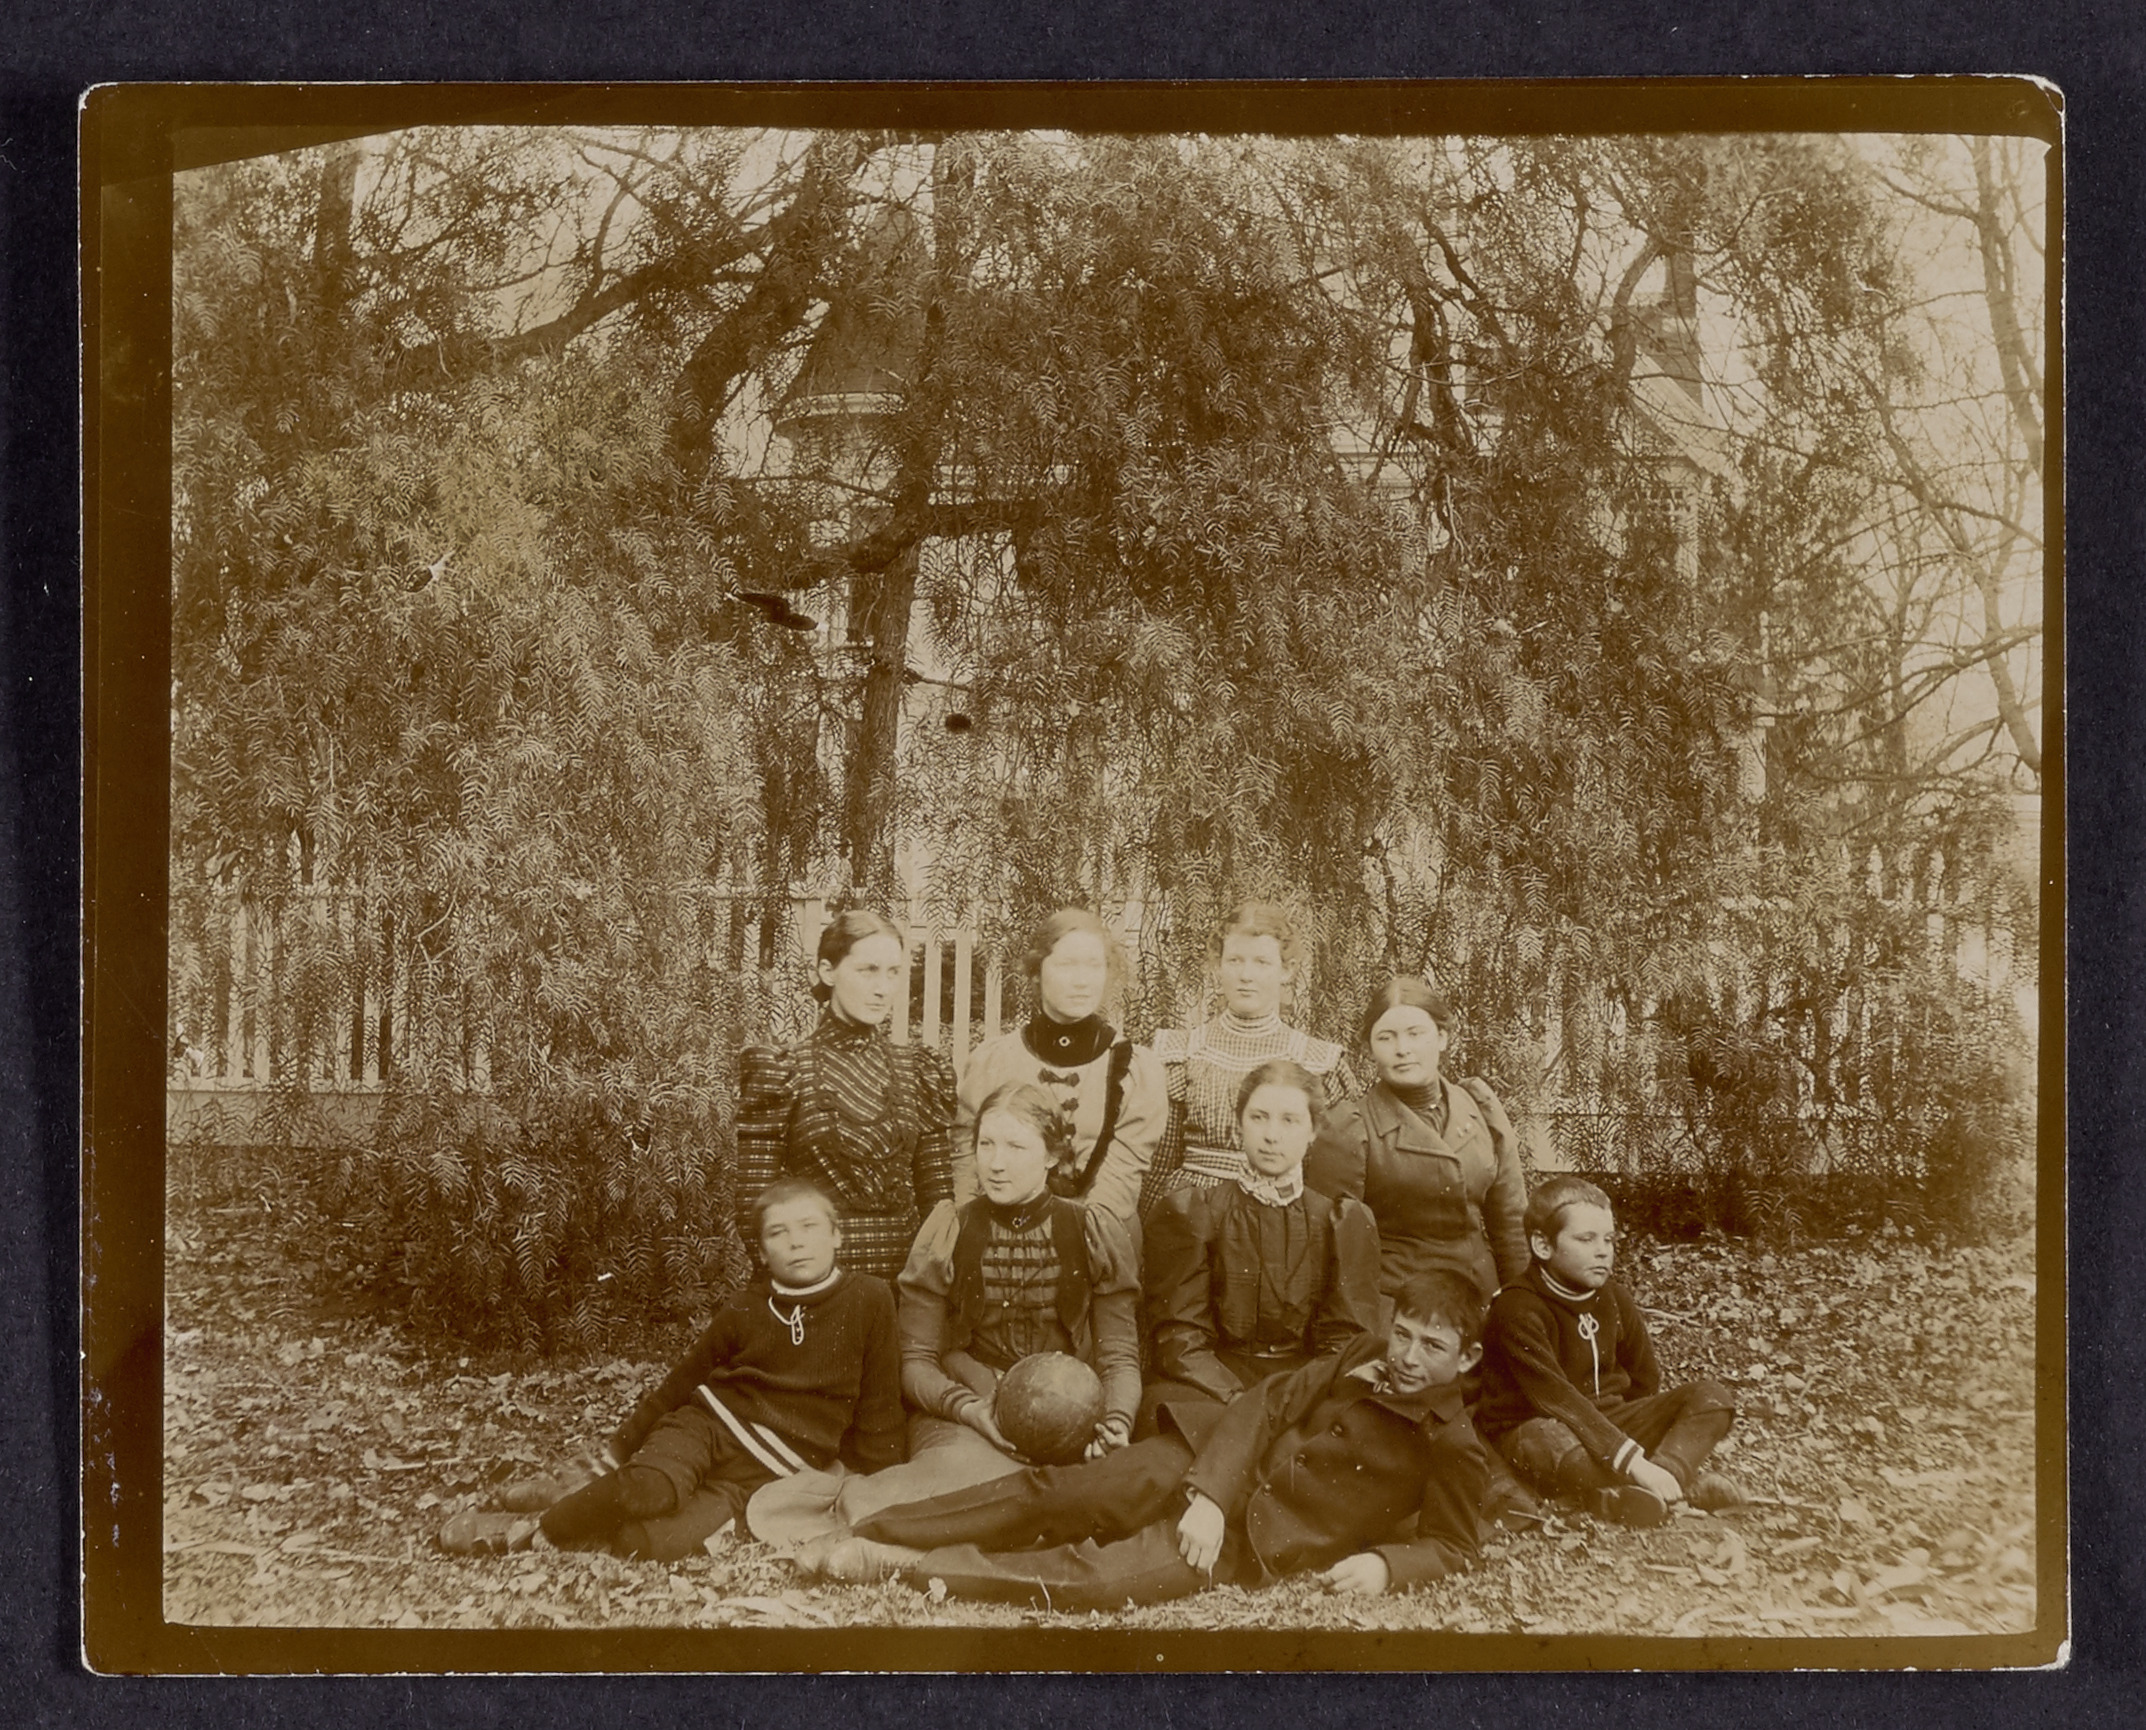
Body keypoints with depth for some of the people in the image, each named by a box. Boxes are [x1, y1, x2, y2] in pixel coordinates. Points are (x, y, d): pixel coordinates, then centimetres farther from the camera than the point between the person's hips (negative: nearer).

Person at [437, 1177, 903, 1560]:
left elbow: (879, 1404, 4)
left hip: (768, 1470, -2)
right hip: (706, 1422, 2)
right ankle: (530, 1529, -12)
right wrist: (621, 1446, 12)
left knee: (655, 1540, -30)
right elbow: (683, 1379, 14)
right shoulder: (743, 1310, 5)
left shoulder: (869, 1300, -2)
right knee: (647, 1489, -33)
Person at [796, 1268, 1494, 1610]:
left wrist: (1384, 1563, -21)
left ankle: (905, 1566, -23)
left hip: (1256, 1539, -4)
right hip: (1212, 1457, 4)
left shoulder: (1453, 1447, -4)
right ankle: (865, 1532, -7)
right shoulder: (1365, 1356, 5)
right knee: (1047, 1493, -9)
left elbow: (1451, 1546, 1)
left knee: (1098, 1579, -25)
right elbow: (1269, 1406, 1)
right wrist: (1209, 1493, -13)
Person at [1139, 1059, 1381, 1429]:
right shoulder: (1186, 1214, 8)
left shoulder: (1346, 1221, 14)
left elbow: (1349, 1341, 4)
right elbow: (1179, 1339, -2)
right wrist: (1239, 1401, -22)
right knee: (1164, 1404, -38)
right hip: (1212, 1383, -1)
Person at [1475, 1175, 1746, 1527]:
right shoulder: (1518, 1310, -20)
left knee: (1711, 1397, -7)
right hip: (1532, 1425, -7)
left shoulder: (1615, 1300, 3)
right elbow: (1556, 1399, -29)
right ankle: (1681, 1481, -32)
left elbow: (1645, 1381, 13)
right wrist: (1632, 1460, -34)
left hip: (1606, 1421, 7)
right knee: (1551, 1441, -43)